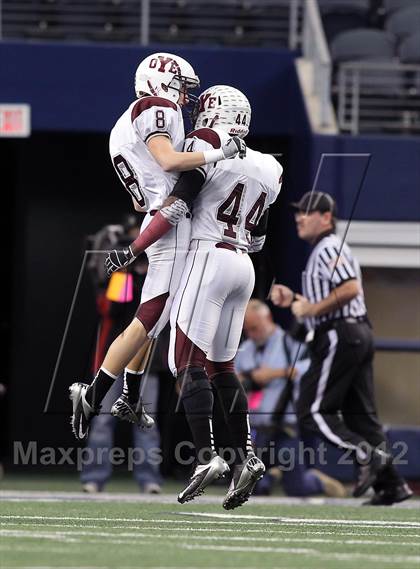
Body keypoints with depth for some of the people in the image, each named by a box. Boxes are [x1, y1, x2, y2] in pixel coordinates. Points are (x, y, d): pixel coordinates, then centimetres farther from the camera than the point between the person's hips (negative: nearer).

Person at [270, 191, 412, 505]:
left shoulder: (328, 248, -9)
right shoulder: (326, 250, 23)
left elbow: (351, 289, -23)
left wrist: (310, 309, -16)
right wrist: (295, 299, 17)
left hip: (339, 336, -10)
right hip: (359, 334, 10)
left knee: (313, 412, -9)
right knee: (360, 414, 8)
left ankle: (368, 455, -21)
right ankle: (390, 484, 4)